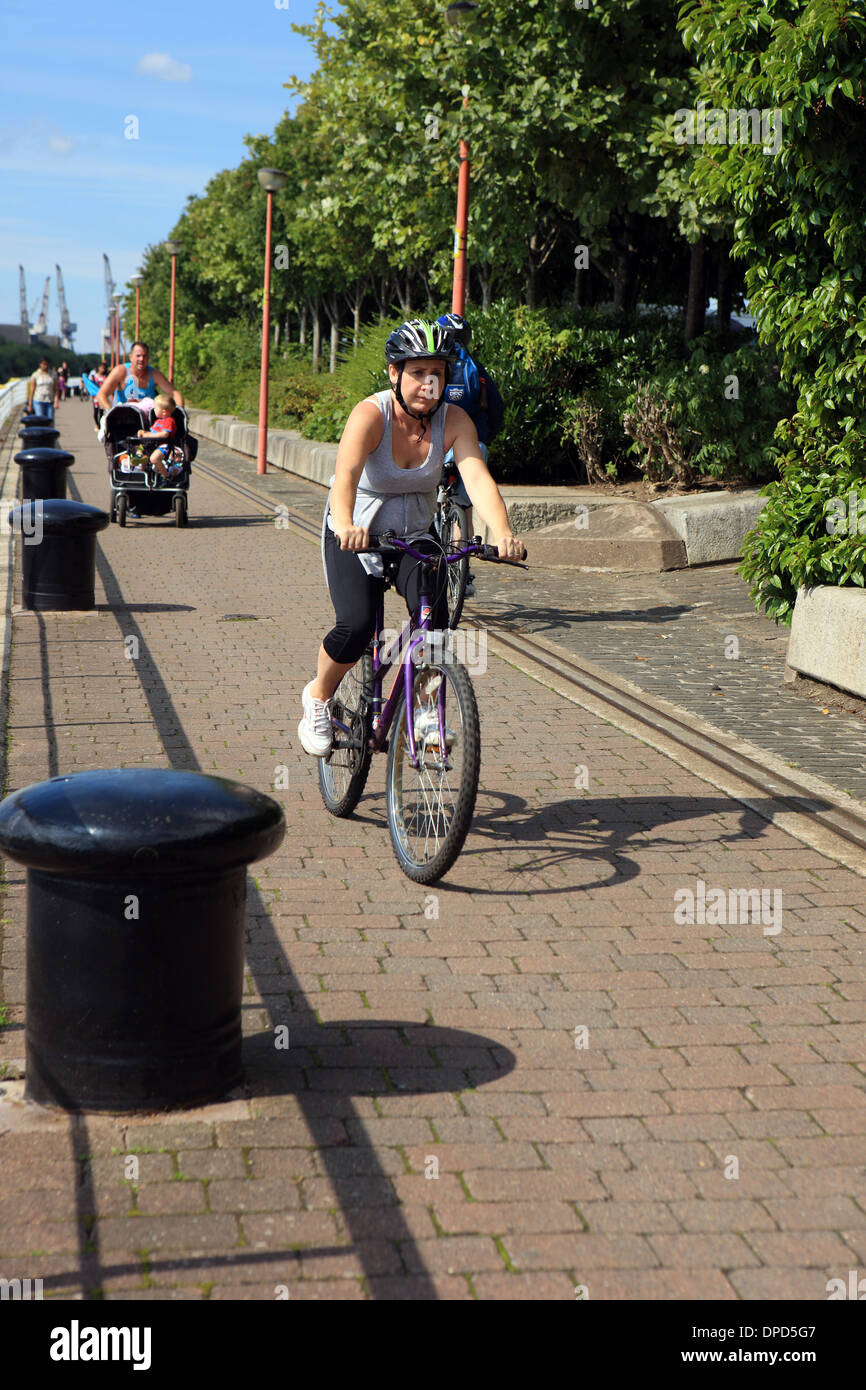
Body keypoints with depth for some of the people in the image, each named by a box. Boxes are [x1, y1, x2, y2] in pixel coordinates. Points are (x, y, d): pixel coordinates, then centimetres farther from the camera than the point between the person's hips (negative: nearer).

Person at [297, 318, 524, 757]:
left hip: (415, 537, 3)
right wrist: (346, 525, -60)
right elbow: (346, 474, -40)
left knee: (434, 616, -23)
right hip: (355, 536, -3)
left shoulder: (453, 421, -14)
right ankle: (318, 697, 6)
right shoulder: (371, 414, -23)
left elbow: (478, 478, -27)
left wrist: (503, 534, -46)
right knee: (356, 625, -25)